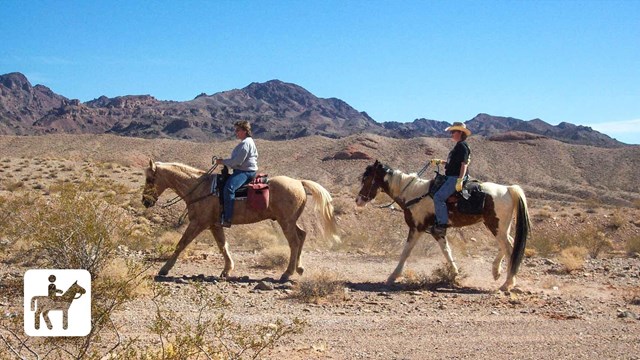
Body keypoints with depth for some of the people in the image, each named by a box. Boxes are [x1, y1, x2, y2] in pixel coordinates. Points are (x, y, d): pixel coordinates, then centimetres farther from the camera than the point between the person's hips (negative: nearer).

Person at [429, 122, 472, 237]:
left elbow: (464, 164, -21)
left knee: (438, 197, -21)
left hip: (456, 178, -11)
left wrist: (460, 180, -28)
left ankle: (442, 225, -22)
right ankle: (439, 221, 17)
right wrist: (439, 162, 23)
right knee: (438, 195, 18)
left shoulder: (462, 146, -13)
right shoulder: (458, 146, 19)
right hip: (452, 177, 11)